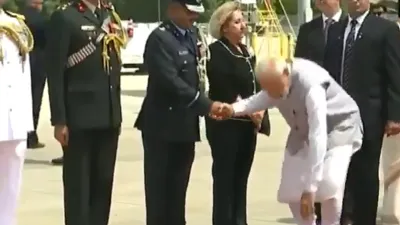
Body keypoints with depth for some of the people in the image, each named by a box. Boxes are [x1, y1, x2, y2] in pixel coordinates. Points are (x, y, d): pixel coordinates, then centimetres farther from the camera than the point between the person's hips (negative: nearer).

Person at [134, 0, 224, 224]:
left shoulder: (192, 35, 12)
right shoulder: (160, 38, -13)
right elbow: (170, 81, -22)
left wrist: (202, 106, 4)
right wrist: (206, 105, -22)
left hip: (186, 125, 7)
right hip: (163, 125, -7)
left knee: (178, 190, 11)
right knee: (159, 189, -1)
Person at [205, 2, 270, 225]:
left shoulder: (246, 52, 15)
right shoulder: (216, 52, -8)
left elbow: (256, 85, 13)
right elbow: (224, 91, -15)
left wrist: (260, 111, -4)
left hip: (248, 124, 7)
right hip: (226, 124, -7)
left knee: (241, 178, 9)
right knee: (225, 177, -3)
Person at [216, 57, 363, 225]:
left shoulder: (311, 84, -40)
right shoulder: (274, 79, -20)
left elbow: (318, 137, -42)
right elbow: (266, 98, 5)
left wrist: (310, 187, -42)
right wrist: (234, 109, -16)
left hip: (338, 127, -6)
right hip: (303, 131, 6)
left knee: (329, 185, -28)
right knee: (291, 190, 2)